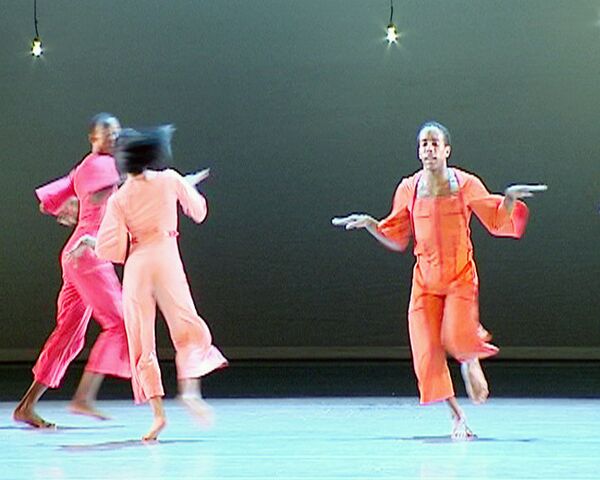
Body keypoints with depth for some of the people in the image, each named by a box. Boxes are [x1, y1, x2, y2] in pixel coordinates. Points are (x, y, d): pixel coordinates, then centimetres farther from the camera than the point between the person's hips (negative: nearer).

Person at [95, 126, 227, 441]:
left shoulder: (119, 200, 2)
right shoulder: (170, 180, 5)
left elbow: (108, 250, -3)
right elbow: (199, 212, 18)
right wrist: (190, 188, 36)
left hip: (135, 266, 0)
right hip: (166, 259, 0)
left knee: (142, 343, 6)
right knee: (187, 327, 9)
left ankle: (157, 410, -6)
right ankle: (190, 388, -17)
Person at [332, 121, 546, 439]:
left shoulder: (466, 185, -5)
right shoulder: (409, 189, 0)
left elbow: (497, 222, 1)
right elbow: (396, 239, 9)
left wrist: (510, 199, -17)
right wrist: (369, 224, -6)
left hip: (461, 276, -2)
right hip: (425, 278, 2)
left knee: (457, 338, -24)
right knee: (428, 353, -5)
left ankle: (470, 362, 16)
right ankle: (457, 417, 14)